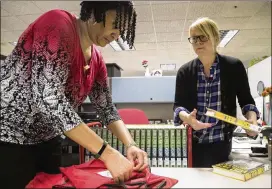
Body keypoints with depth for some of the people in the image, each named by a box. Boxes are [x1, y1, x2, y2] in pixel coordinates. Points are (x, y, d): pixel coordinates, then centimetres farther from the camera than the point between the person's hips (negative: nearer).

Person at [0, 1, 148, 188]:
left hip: (46, 140, 8)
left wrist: (130, 145, -11)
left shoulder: (96, 59, 2)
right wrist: (107, 153, -32)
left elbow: (107, 109, 6)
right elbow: (49, 98, -32)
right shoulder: (58, 23, -21)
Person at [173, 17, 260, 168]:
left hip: (221, 142, -1)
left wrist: (251, 117, -16)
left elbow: (246, 100, 5)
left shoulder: (234, 66, -5)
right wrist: (186, 117, -27)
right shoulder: (184, 71, -1)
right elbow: (178, 105, -5)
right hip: (193, 142, 2)